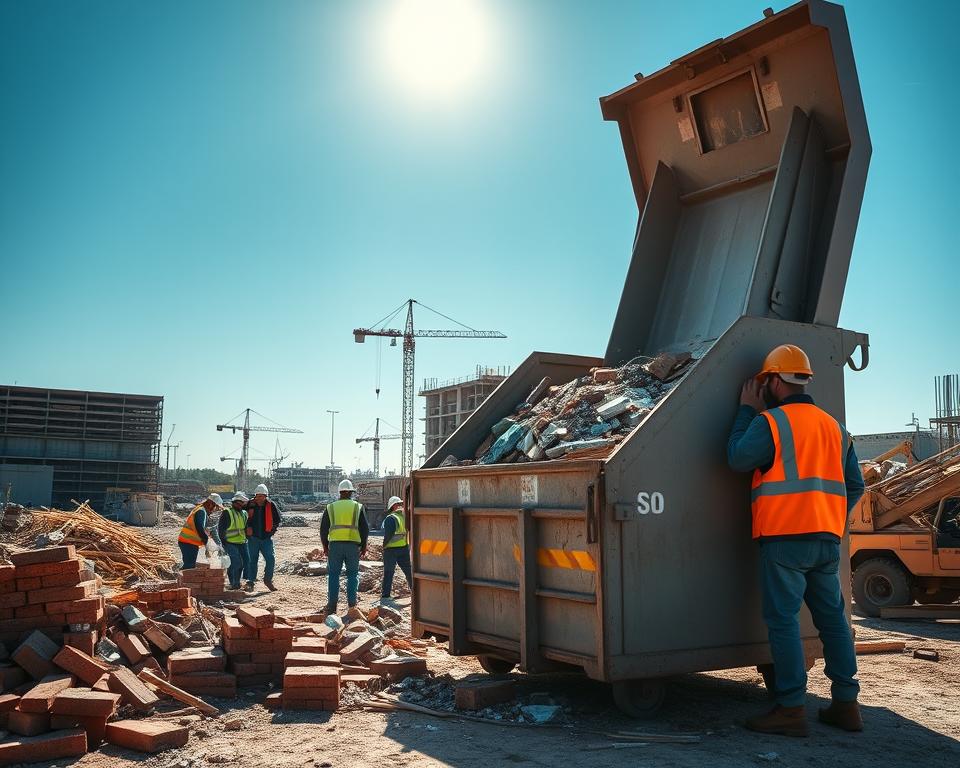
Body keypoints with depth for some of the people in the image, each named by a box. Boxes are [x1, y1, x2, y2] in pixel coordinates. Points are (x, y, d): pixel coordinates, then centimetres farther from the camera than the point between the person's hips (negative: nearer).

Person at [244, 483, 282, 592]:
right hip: (253, 538, 0)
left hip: (266, 538, 0)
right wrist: (247, 528, 2)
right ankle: (250, 581, 13)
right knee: (252, 560, 5)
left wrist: (272, 530, 1)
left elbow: (278, 520, 8)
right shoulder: (250, 505, -4)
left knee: (270, 559, -5)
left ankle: (268, 579, 14)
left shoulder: (271, 505, -3)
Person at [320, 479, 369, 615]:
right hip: (353, 544, 0)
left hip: (335, 544, 1)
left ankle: (332, 605, 3)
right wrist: (364, 547, 11)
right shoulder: (358, 507, 4)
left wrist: (325, 546, 16)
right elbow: (364, 529, 3)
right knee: (353, 574, 8)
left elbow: (323, 529, 7)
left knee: (333, 574, 6)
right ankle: (352, 603, 5)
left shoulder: (331, 507, 6)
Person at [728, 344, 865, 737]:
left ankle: (790, 709, -3)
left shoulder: (770, 422, -7)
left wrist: (746, 411, 6)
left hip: (785, 537, -7)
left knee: (783, 620, -4)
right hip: (827, 538, 7)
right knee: (832, 617, 13)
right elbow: (854, 485, 18)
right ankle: (846, 704, 18)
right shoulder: (834, 427, 17)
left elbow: (737, 458, 0)